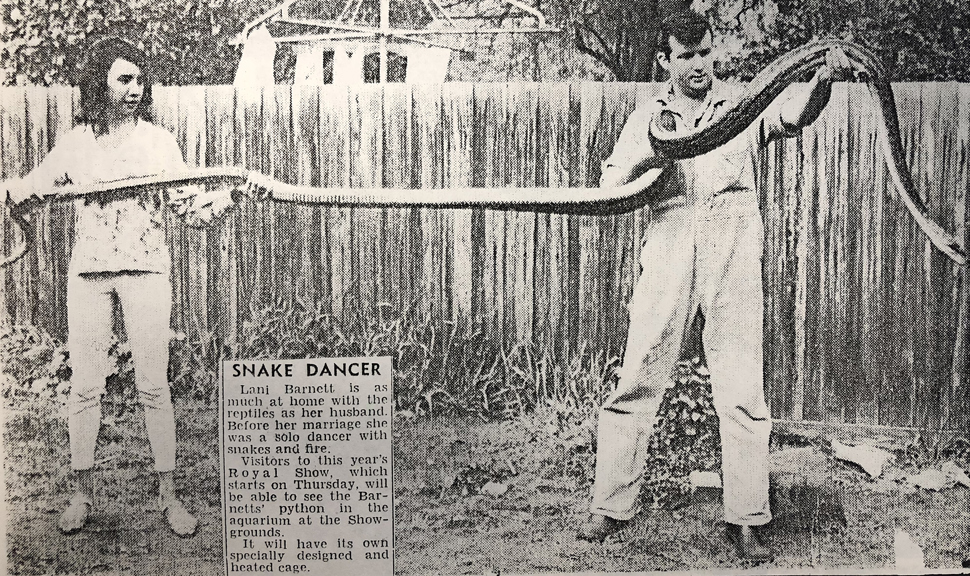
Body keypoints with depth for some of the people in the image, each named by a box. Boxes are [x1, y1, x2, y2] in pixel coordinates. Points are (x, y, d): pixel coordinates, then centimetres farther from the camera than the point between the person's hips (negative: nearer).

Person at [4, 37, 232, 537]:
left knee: (153, 386, -3)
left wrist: (224, 196, -17)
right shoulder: (75, 143, 9)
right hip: (88, 270, 2)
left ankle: (167, 495, 5)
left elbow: (187, 205, 2)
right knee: (85, 386, 3)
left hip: (145, 269, -1)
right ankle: (83, 493, 15)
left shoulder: (158, 141, 6)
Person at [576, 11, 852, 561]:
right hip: (667, 255, 1)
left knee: (743, 394, -2)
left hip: (735, 259, -1)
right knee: (637, 383, -1)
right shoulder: (648, 118, 16)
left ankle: (746, 520, 5)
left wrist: (824, 79, -30)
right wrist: (650, 159, -9)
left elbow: (793, 113, -9)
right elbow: (611, 186, 10)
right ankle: (613, 506, 10)